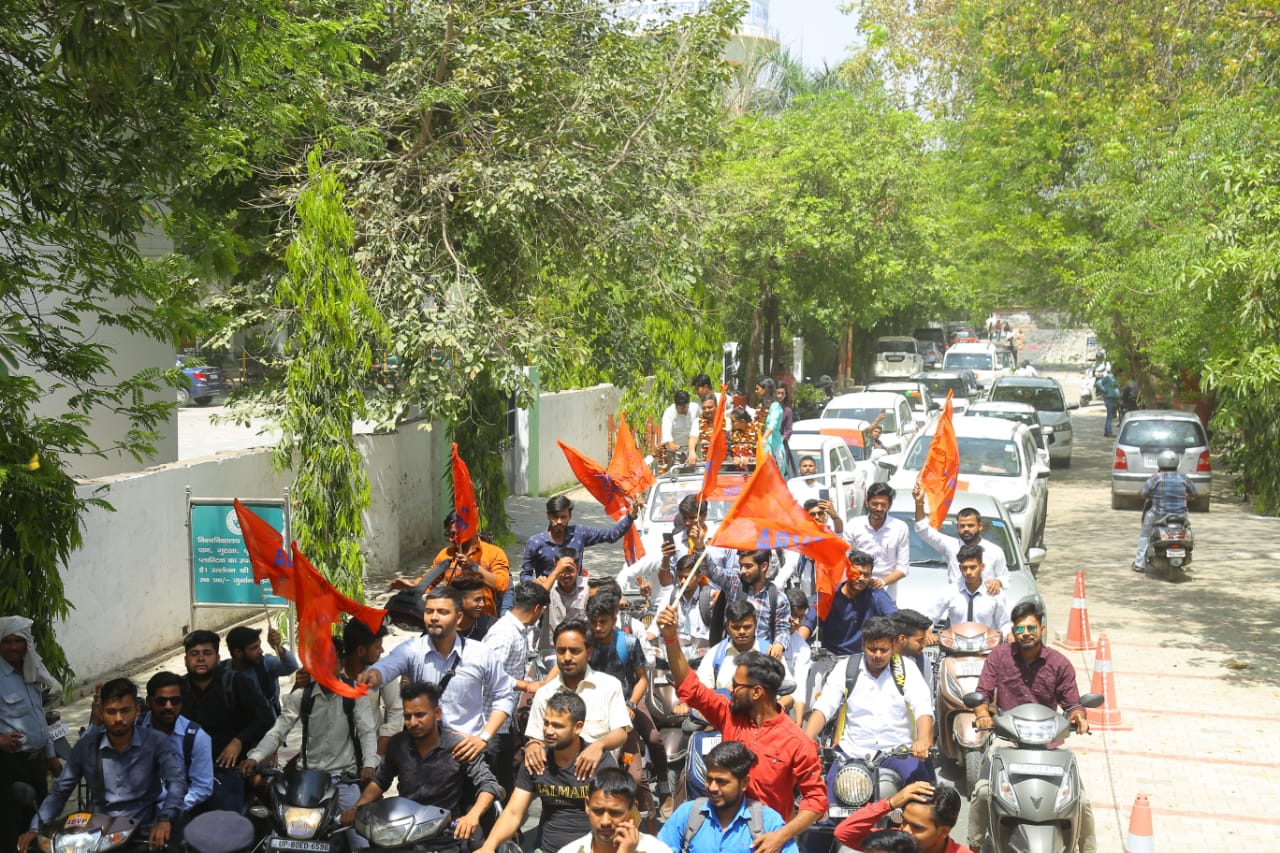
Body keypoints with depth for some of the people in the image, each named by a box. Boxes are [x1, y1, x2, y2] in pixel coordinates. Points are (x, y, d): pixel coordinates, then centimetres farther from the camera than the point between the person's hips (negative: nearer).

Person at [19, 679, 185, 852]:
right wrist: (36, 829, -3)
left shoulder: (156, 742, -2)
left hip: (144, 836, -3)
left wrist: (165, 819, -31)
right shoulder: (85, 747, 8)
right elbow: (60, 790, 11)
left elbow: (177, 780, -13)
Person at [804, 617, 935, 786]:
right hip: (852, 752, 0)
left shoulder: (906, 669, 3)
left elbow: (923, 708, -9)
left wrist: (923, 740, -30)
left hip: (898, 751, 0)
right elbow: (823, 707, -4)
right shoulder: (845, 668, 4)